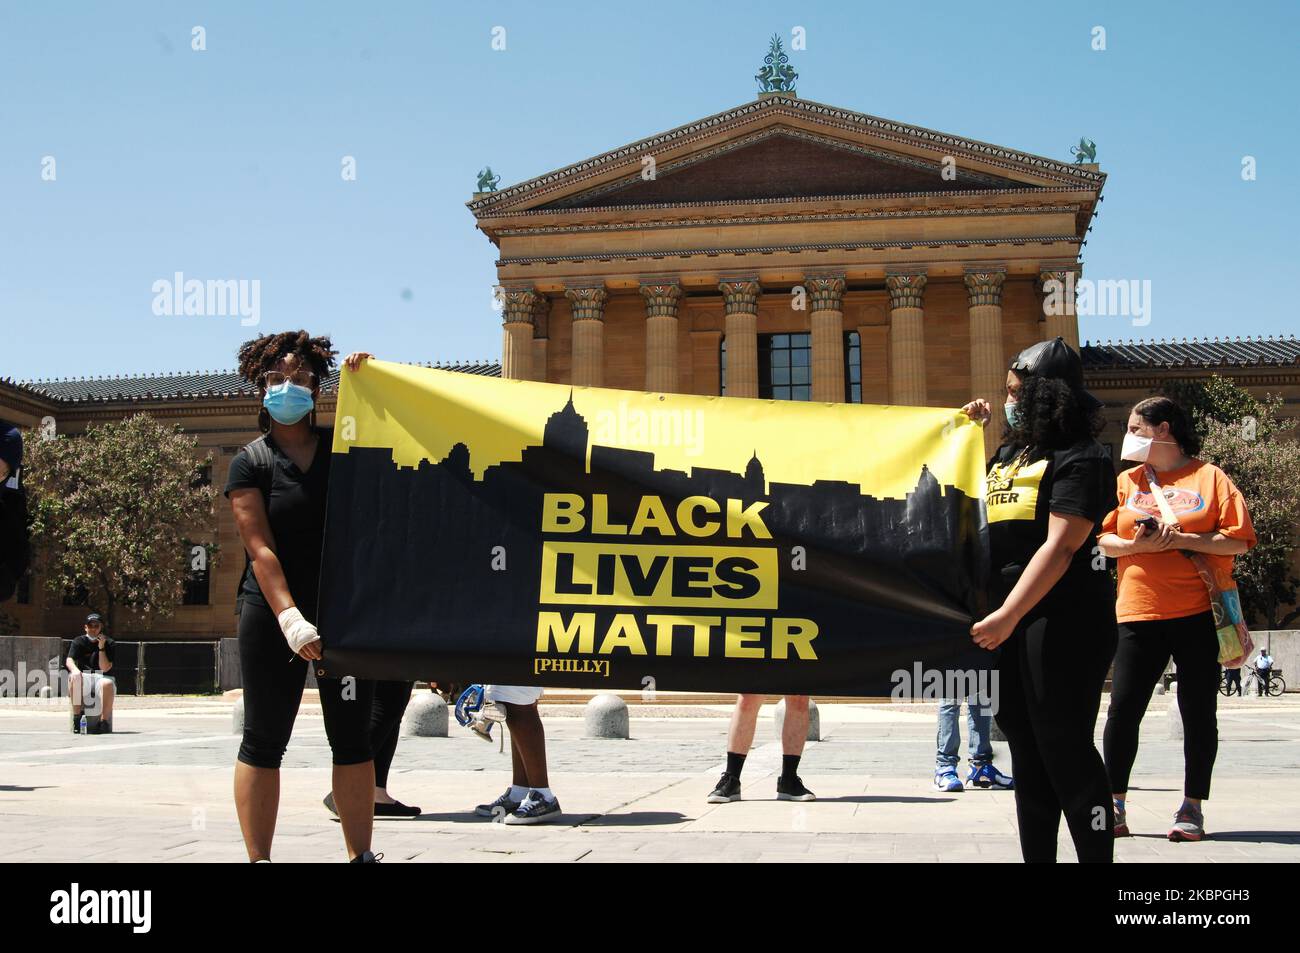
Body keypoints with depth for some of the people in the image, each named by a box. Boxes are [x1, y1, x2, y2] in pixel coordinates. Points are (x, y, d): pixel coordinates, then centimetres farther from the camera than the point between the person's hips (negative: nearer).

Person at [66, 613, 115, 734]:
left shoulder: (108, 643, 2)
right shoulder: (78, 642, 6)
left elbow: (105, 668, -8)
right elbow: (69, 660, -11)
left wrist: (101, 647, -15)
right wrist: (74, 669, -35)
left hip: (102, 676, -1)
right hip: (83, 676, 1)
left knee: (107, 683, -36)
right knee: (74, 677, -34)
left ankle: (104, 721, -32)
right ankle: (77, 717, -33)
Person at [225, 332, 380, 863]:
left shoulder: (343, 446, 9)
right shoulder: (251, 463, 0)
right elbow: (260, 549, -10)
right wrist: (290, 618, -22)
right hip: (273, 615, -3)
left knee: (352, 738, 5)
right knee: (264, 740, 2)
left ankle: (361, 854, 12)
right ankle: (258, 858, 9)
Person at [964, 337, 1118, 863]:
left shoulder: (1081, 458, -8)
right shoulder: (1010, 452, 16)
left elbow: (1060, 546, -18)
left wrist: (1008, 615, -25)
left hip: (1063, 619, -8)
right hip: (1007, 621, 8)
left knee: (1064, 748, -7)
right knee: (1027, 751, 11)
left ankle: (1097, 854, 2)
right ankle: (1036, 857, 19)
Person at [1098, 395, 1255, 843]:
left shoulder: (1209, 476, 3)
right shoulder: (1126, 480, 13)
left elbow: (1238, 540, -4)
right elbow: (1103, 539, 8)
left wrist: (1181, 539, -14)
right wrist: (1137, 545, -11)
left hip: (1199, 612, -2)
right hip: (1139, 612, 3)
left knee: (1199, 712, 4)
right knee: (1123, 710, -1)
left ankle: (1192, 807, 15)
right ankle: (1115, 805, 9)